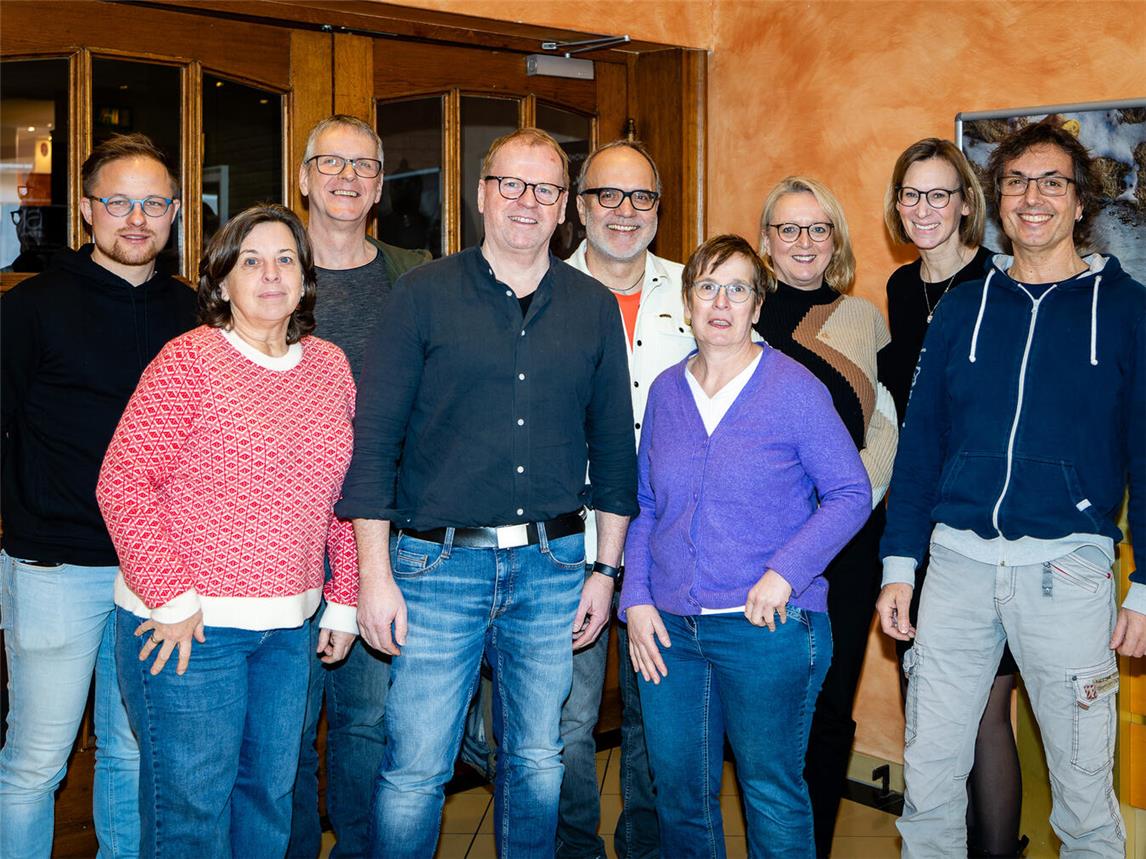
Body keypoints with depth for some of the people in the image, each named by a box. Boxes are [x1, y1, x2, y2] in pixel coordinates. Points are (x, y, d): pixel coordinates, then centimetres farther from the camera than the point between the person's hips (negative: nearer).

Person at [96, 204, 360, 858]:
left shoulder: (330, 364, 8)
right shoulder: (189, 361, -9)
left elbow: (342, 494, 13)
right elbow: (123, 480, -12)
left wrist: (344, 600, 11)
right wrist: (172, 600, -15)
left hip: (289, 626, 5)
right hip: (189, 625, -5)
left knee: (271, 792, 16)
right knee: (193, 804, 4)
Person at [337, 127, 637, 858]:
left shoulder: (594, 307, 8)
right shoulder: (425, 294, -1)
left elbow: (614, 447, 11)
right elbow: (374, 441, -4)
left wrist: (606, 568, 7)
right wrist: (375, 573, -9)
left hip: (552, 566, 3)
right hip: (438, 564, -2)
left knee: (538, 763, 13)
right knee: (415, 770, 2)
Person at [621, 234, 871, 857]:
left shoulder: (794, 387, -5)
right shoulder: (666, 390, 8)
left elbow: (851, 493, -6)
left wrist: (785, 572, -17)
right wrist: (635, 597, 2)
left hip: (768, 626, -4)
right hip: (669, 628, 4)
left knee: (772, 794, 7)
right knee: (679, 794, 14)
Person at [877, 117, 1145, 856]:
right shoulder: (964, 307, 9)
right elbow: (921, 442, 9)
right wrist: (899, 563, 3)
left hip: (1067, 566, -2)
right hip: (958, 559, 2)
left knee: (1084, 788, 10)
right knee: (929, 776, 9)